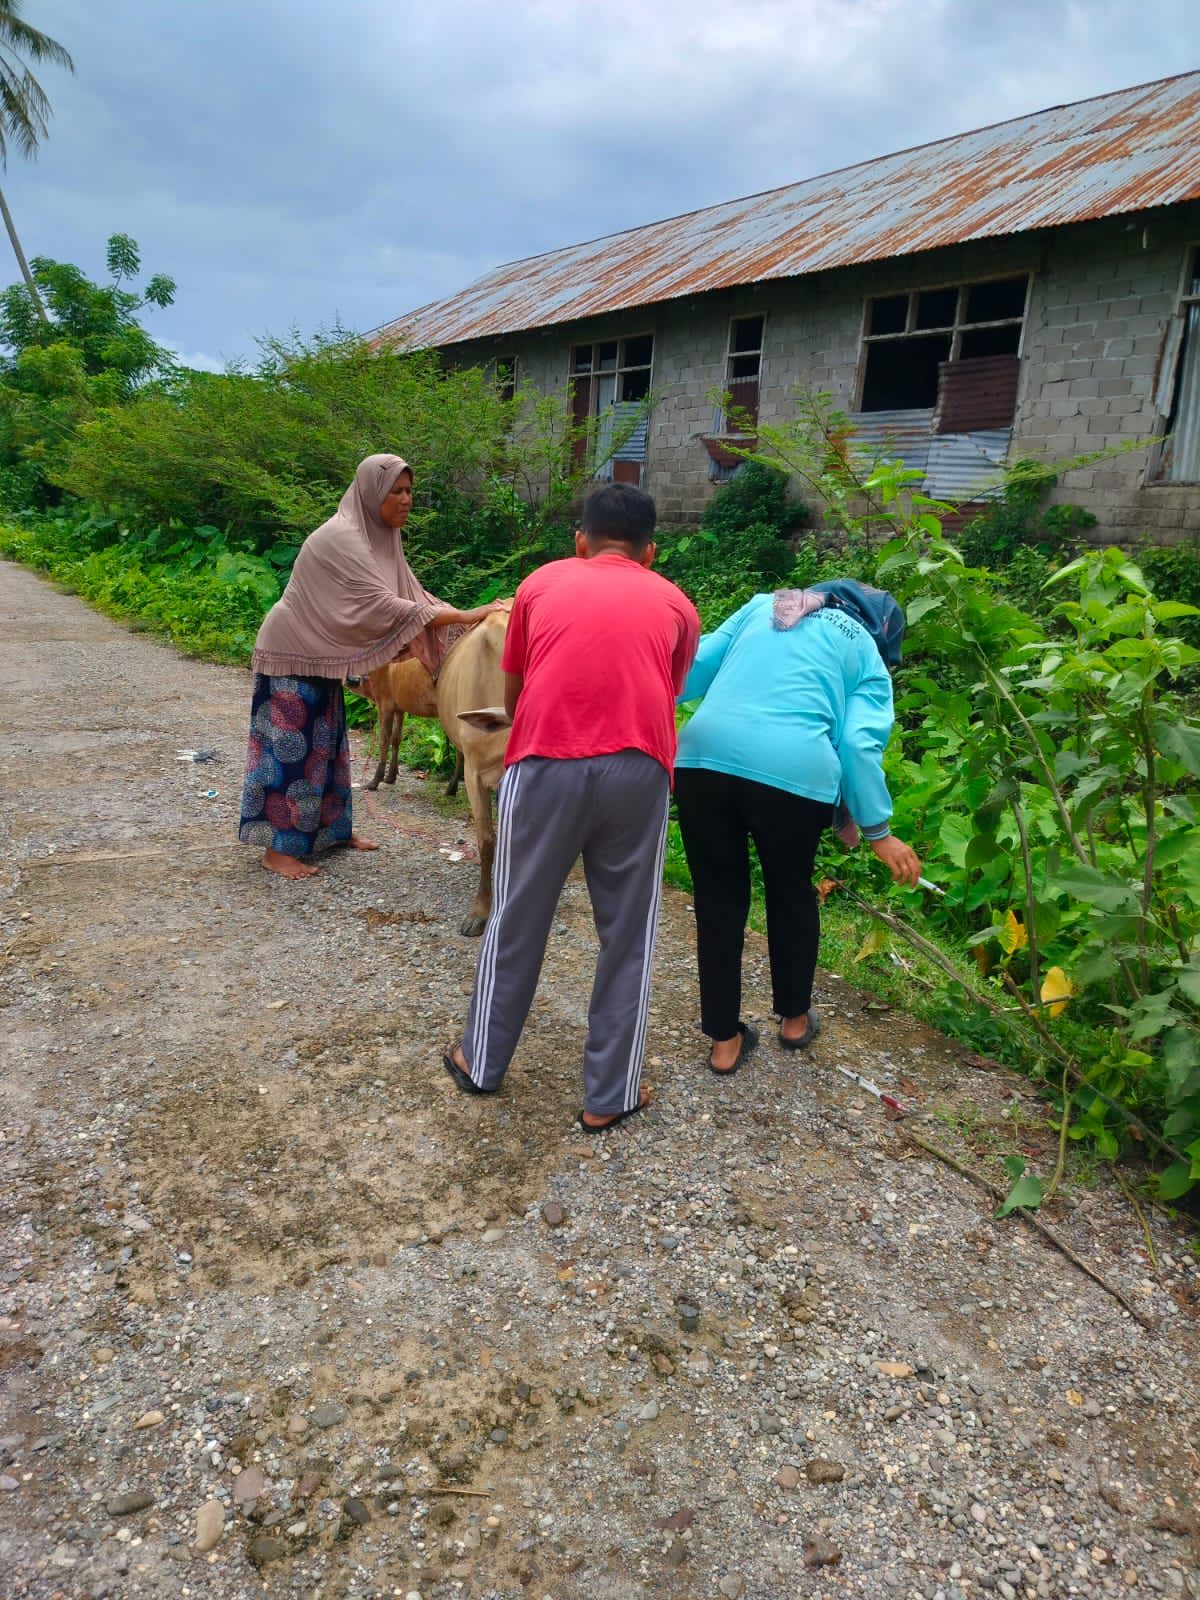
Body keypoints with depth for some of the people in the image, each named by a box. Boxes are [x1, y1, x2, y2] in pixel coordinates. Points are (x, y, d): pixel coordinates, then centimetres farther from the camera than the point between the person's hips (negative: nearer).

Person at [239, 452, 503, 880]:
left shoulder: (379, 539, 4)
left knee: (325, 742, 17)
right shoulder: (339, 538, -24)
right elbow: (380, 605, -32)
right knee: (291, 745, -3)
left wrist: (463, 620, -11)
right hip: (292, 655, -9)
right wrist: (464, 616, -33)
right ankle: (277, 848, 6)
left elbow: (412, 596, 2)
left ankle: (331, 828, 31)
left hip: (321, 655, 9)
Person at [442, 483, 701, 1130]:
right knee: (627, 936, 14)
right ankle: (609, 1096, 25)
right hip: (636, 770, 0)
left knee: (517, 920, 18)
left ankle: (481, 1062, 36)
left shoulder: (543, 582, 20)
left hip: (544, 765, 1)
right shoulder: (675, 604, 19)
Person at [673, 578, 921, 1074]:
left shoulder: (763, 606, 26)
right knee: (790, 893, 23)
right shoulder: (868, 656, 18)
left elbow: (697, 666, 18)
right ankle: (794, 1018, 42)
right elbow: (860, 745, 4)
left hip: (703, 758, 2)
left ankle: (724, 1039, 27)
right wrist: (877, 830, 7)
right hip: (792, 772, -2)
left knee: (718, 900, 16)